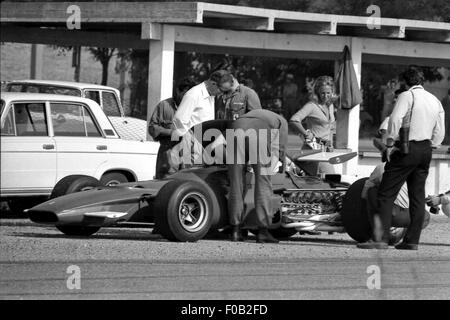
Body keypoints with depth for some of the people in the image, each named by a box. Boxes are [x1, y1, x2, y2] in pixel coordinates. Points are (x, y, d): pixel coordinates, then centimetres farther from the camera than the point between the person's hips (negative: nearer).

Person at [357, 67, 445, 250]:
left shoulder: (407, 96, -6)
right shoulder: (435, 101, 14)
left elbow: (395, 119, -19)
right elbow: (439, 133, 15)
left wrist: (390, 144, -13)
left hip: (407, 148, -7)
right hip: (426, 149, 7)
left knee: (386, 194, -5)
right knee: (417, 196, 11)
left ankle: (380, 238, -13)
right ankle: (412, 240, 10)